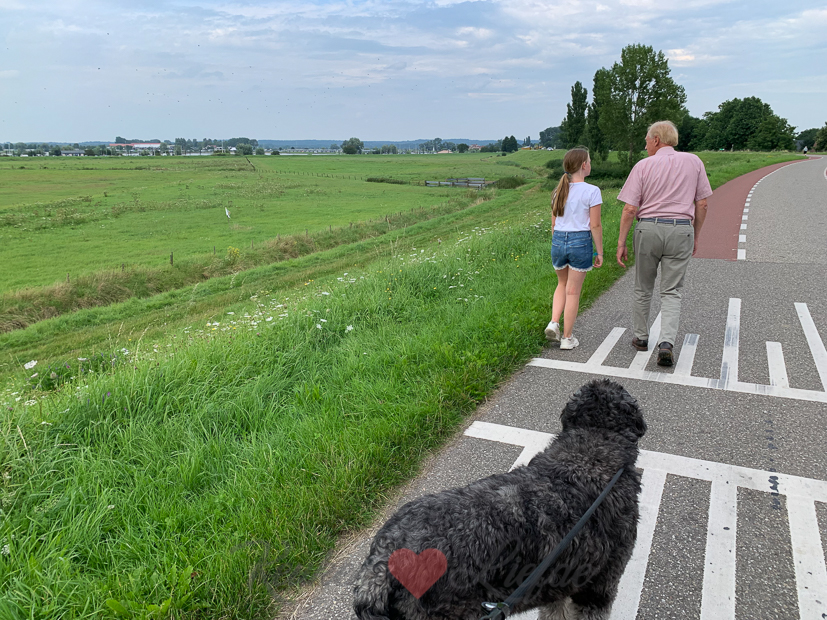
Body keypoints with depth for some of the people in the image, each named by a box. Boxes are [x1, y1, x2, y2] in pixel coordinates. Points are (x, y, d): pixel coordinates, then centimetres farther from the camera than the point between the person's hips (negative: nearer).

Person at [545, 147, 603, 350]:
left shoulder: (559, 191, 6)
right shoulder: (591, 191, -9)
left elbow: (554, 223, 11)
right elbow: (595, 226, -9)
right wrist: (599, 252, -1)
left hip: (558, 241, 5)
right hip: (580, 242, -5)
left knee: (562, 284, 25)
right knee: (573, 291, 6)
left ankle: (554, 322, 6)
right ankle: (567, 338, 15)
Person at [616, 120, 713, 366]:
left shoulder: (643, 166, -1)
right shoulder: (694, 162, 6)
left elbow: (630, 209, -6)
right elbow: (702, 204, 6)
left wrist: (621, 242, -1)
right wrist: (696, 236, 17)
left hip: (648, 228, -1)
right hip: (681, 230, 1)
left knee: (643, 288, 15)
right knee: (671, 292, 6)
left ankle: (641, 338, 28)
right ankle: (667, 343, -11)